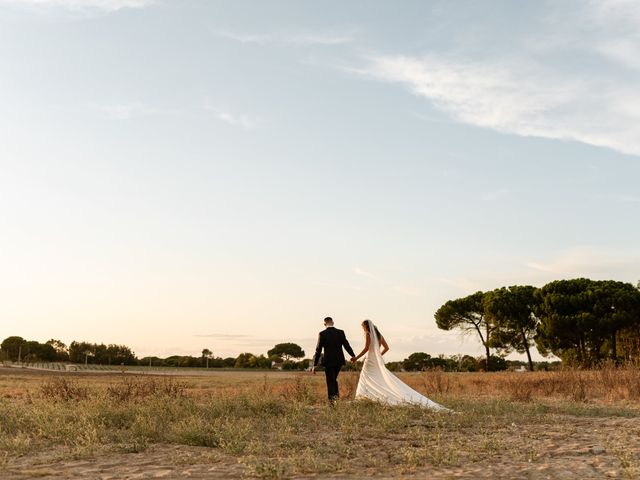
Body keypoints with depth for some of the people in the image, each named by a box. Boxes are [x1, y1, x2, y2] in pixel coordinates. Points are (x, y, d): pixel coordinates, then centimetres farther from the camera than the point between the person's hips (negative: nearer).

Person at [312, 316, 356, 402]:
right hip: (339, 360, 3)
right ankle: (336, 393, 4)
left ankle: (332, 399, -3)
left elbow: (318, 350, -6)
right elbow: (346, 345, 2)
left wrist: (314, 365, -2)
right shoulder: (340, 332, 0)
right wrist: (353, 356, 17)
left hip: (328, 361, -3)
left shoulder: (322, 334, -6)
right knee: (333, 379, 21)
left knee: (330, 381, 5)